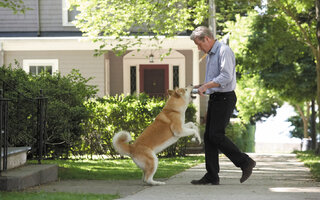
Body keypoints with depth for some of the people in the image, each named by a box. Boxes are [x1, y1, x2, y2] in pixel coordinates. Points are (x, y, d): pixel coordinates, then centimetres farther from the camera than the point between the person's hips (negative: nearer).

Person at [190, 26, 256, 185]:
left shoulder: (224, 51, -12)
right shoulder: (210, 54, 19)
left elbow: (226, 76, -22)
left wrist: (207, 85, -21)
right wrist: (201, 86, 13)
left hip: (225, 98, -10)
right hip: (214, 98, 10)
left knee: (216, 135, -15)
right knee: (208, 136, 5)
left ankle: (245, 162, -5)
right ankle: (212, 176, 7)